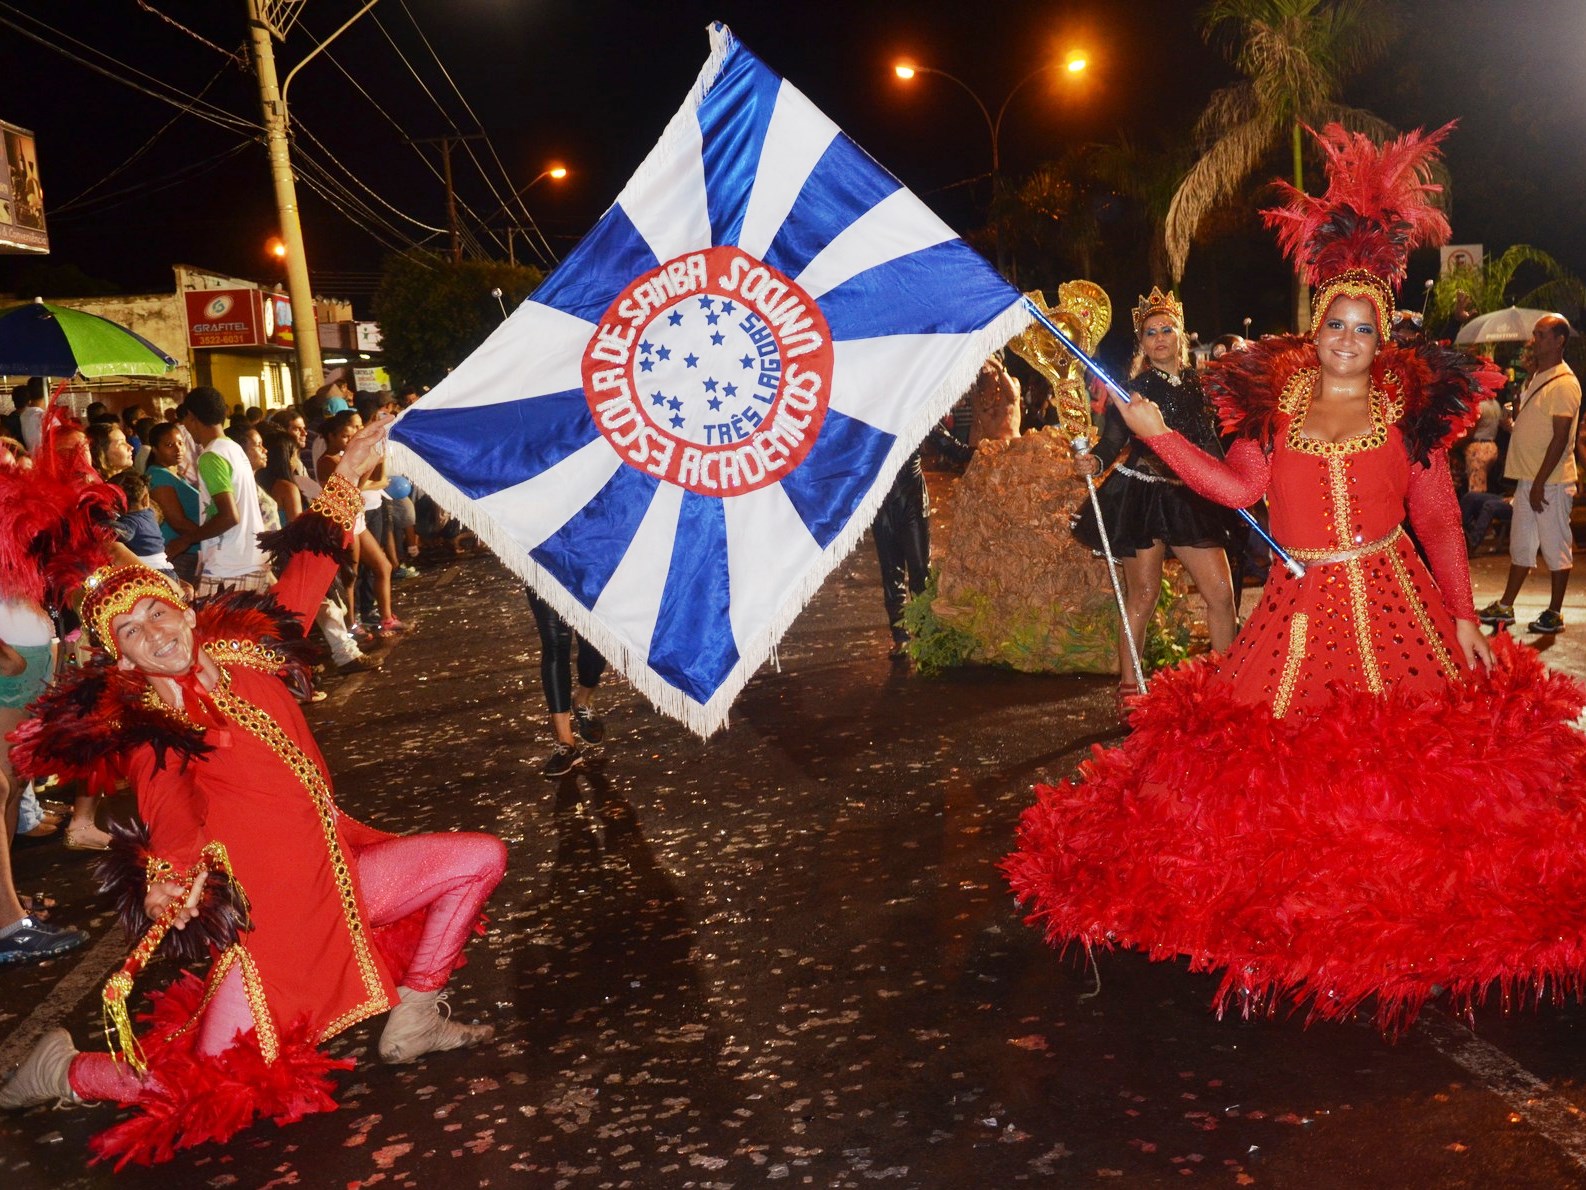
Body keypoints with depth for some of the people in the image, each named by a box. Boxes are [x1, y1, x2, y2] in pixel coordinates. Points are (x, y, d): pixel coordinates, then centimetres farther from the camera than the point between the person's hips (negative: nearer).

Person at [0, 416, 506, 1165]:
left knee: (480, 859, 4)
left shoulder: (245, 649, 4)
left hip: (338, 875, 6)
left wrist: (348, 476, 8)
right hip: (260, 917, -6)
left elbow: (308, 569, 10)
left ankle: (411, 1021, 15)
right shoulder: (145, 732, -10)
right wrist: (166, 878, -47)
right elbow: (172, 814, -27)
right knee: (209, 1093, -14)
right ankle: (61, 1070, 17)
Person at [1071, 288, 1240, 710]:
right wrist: (1094, 461, -30)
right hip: (1140, 497, -4)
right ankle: (1128, 687, 11)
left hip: (1189, 497, 4)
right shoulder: (1134, 389, -1)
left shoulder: (1197, 383, 9)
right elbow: (1112, 441, -10)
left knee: (1221, 593, 0)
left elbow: (1209, 443, 14)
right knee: (1143, 596, -1)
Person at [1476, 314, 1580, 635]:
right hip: (1528, 477, 9)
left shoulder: (1564, 383, -15)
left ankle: (1554, 614, 10)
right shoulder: (1536, 378, 13)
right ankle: (1505, 607, 23)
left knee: (1555, 548, 1)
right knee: (1521, 545, 15)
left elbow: (1560, 438, -19)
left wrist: (1539, 482, -20)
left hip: (1551, 482, -9)